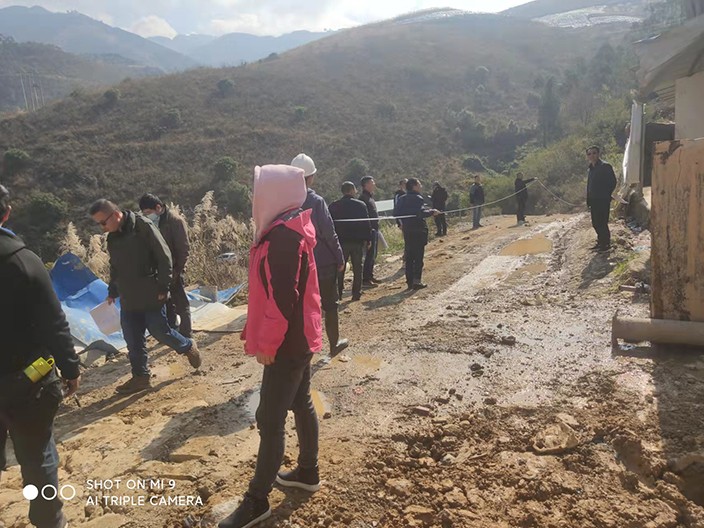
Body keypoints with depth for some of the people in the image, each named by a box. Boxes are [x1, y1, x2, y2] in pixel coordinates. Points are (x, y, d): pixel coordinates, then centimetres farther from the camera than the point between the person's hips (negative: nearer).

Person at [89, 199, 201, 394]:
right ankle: (140, 377, 20)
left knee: (160, 332, 0)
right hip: (128, 299, 7)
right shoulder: (112, 237, 9)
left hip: (151, 296, -7)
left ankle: (188, 346, 27)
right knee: (133, 340, 8)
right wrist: (112, 291, 18)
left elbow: (164, 257, -16)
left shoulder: (143, 226, -14)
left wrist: (163, 287, -16)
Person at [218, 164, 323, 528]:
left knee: (270, 419, 0)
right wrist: (258, 332, 18)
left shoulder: (284, 236, -22)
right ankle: (308, 472, 36)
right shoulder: (286, 230, 10)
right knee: (301, 404, 20)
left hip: (287, 342, -10)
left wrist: (266, 343, -18)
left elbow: (283, 297, -25)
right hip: (298, 337, 10)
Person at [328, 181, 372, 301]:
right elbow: (366, 223, -4)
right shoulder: (360, 205, -4)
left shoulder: (333, 206, 0)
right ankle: (356, 293, 8)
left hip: (341, 242, 1)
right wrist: (368, 239, 3)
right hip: (357, 241, -1)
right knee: (357, 269, 8)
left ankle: (338, 294, 8)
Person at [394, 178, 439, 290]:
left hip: (407, 230, 6)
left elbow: (396, 213, 4)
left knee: (409, 256, 11)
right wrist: (432, 212, -11)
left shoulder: (402, 199, 7)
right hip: (418, 230, -6)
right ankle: (417, 281, 0)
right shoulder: (418, 198, -12)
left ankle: (409, 281, 14)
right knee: (418, 256, 0)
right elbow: (420, 213, -25)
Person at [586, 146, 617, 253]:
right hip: (594, 200, 8)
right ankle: (600, 242, 26)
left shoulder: (605, 167, -10)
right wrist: (588, 200, 11)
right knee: (595, 223, 13)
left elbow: (613, 182, -10)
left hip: (603, 200, -8)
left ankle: (606, 244, 6)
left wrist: (606, 195, -6)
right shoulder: (591, 168, 13)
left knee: (602, 223, -5)